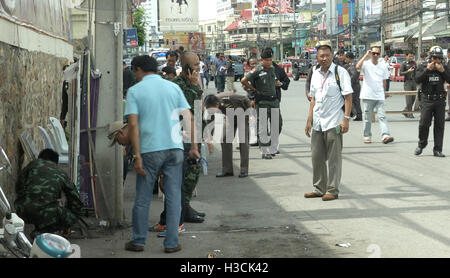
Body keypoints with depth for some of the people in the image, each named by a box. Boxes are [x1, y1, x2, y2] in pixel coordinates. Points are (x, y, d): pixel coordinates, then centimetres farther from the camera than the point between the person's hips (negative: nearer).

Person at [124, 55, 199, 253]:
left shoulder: (135, 91, 0)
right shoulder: (173, 87, 9)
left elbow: (133, 125, -8)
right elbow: (188, 118, 4)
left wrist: (137, 156, -8)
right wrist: (194, 146, 8)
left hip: (150, 149, -2)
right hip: (174, 148, 2)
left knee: (143, 198, 9)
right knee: (173, 197, 7)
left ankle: (138, 241, 18)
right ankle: (171, 243, 8)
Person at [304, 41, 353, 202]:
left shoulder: (340, 72, -6)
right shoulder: (315, 74, 12)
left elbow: (348, 97, -8)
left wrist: (346, 119, -15)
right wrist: (309, 120, 14)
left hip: (334, 122, -6)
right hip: (317, 123, 6)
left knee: (334, 158, 0)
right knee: (317, 157, 11)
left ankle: (332, 191, 7)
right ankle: (319, 189, 22)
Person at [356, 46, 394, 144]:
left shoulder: (382, 66, 11)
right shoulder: (366, 64, -2)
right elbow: (358, 67, -25)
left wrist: (384, 93, 15)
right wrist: (366, 55, -21)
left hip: (379, 96, 2)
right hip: (368, 96, -2)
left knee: (382, 116, -9)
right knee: (367, 118, 5)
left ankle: (385, 136, -18)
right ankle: (367, 136, 15)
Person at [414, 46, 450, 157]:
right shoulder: (423, 66, 1)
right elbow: (417, 80, -12)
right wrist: (427, 70, -17)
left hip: (440, 101, 2)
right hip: (426, 100, -2)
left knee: (439, 125, 2)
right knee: (423, 124, -5)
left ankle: (437, 150, 8)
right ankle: (421, 144, 20)